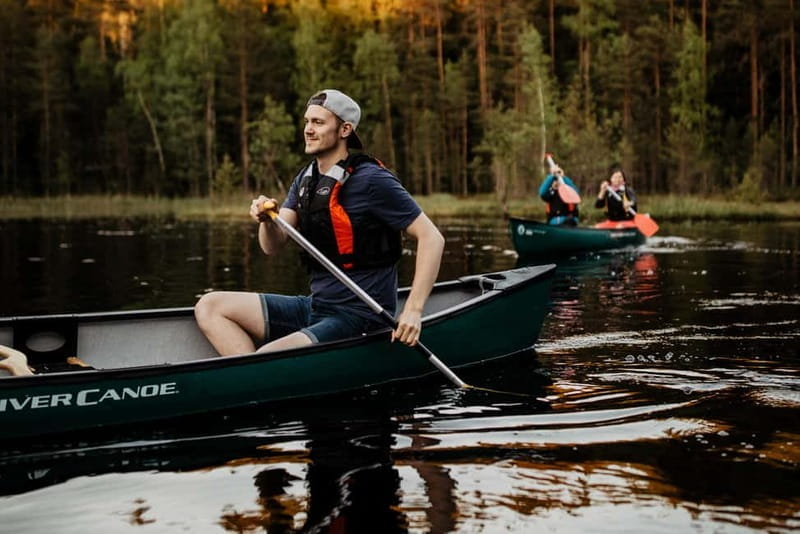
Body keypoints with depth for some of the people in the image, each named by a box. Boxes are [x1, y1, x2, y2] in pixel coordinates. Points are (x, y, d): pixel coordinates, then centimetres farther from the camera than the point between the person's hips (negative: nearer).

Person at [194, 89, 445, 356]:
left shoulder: (371, 180, -13)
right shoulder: (305, 179, 11)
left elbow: (432, 238, -15)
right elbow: (273, 246, 4)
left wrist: (413, 310, -20)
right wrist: (267, 220, -19)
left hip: (358, 317, -8)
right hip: (315, 306, 9)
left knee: (263, 359, -30)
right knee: (209, 306, 1)